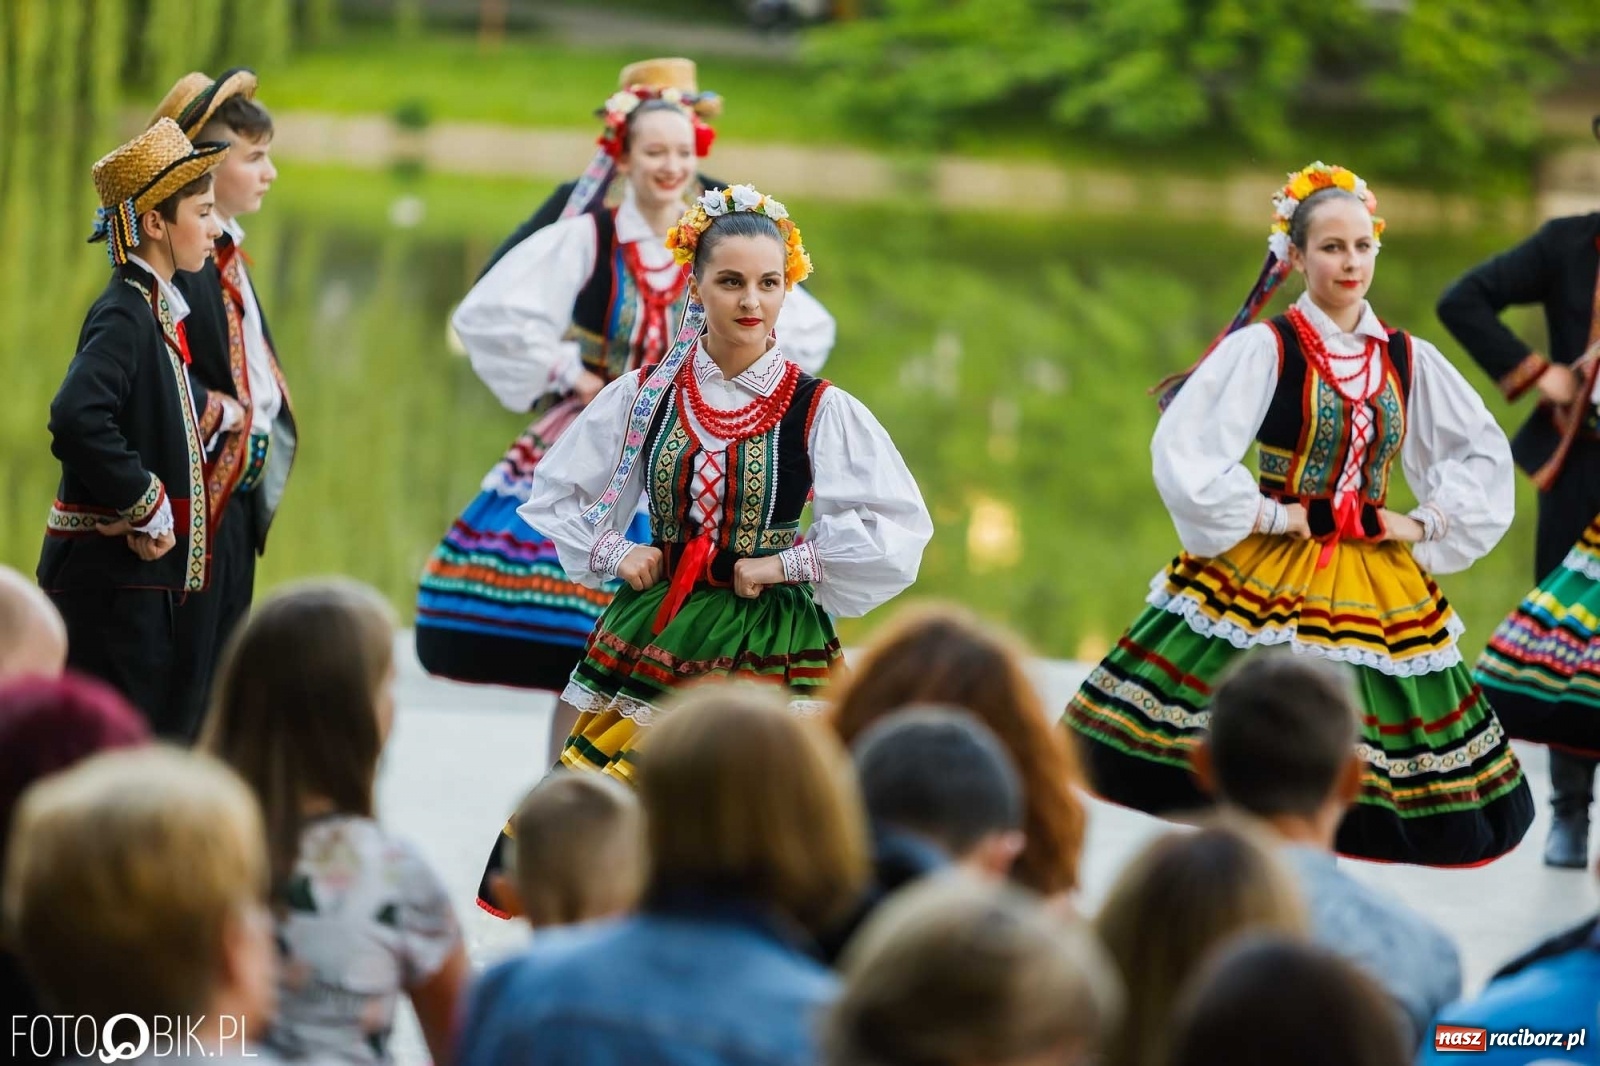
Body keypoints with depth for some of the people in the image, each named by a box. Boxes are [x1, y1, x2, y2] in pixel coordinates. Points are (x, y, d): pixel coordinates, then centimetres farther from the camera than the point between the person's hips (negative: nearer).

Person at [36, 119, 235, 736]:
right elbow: (77, 420, -32)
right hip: (110, 577, -10)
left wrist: (208, 410, 9)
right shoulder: (123, 315, -16)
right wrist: (146, 507, -23)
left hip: (143, 575, 10)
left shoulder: (155, 309, 13)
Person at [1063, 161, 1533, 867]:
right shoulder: (1264, 349, -7)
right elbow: (1183, 449, -14)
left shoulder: (1409, 360, 7)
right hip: (1267, 581, -4)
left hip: (1374, 591, 4)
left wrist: (1428, 526, 5)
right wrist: (1265, 516, -11)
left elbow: (1485, 457, 16)